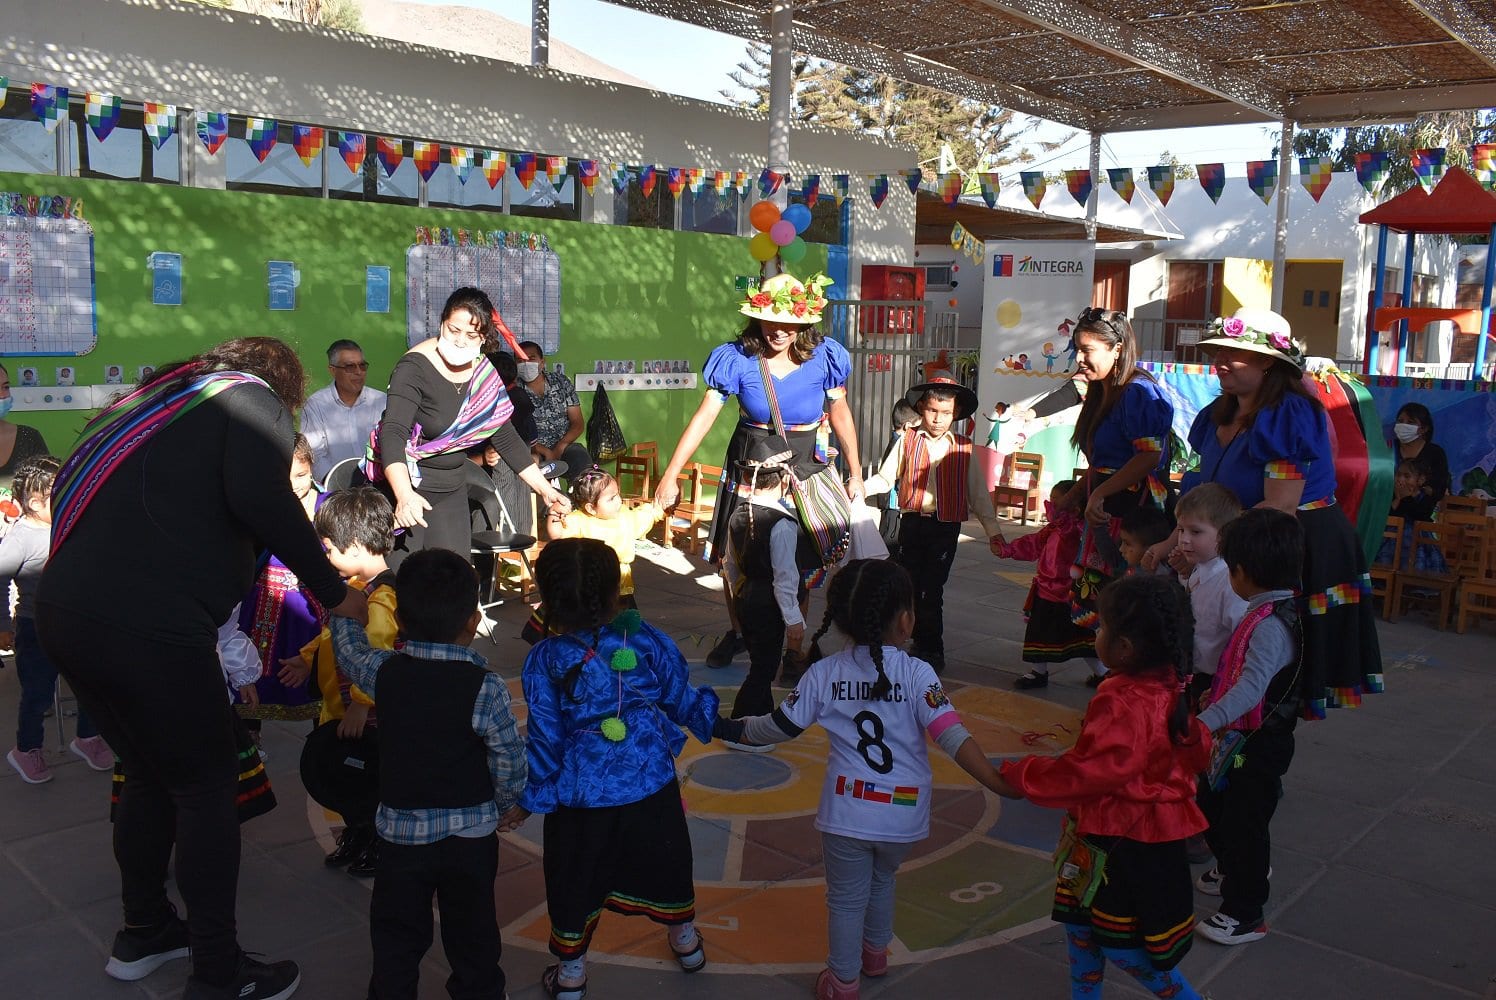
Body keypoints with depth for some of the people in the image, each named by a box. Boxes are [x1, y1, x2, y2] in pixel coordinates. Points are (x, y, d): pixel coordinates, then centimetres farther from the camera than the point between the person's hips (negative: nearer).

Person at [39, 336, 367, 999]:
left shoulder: (154, 400, 25)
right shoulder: (254, 400, 3)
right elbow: (260, 497, -16)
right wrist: (332, 590, -7)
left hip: (64, 611, 8)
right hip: (145, 624, -8)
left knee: (150, 774, 25)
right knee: (207, 786, 7)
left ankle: (143, 933, 39)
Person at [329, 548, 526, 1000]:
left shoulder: (384, 672, -10)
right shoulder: (485, 686, -18)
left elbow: (350, 651, 12)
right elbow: (509, 760, -13)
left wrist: (345, 613, 30)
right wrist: (501, 804, 6)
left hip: (400, 831, 2)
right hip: (471, 836, -2)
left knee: (397, 935, 16)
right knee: (472, 934, 15)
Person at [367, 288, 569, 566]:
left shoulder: (483, 373, 2)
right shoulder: (415, 368, -17)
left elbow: (506, 438, 10)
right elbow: (392, 433, -30)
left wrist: (544, 488, 4)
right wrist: (404, 494, -46)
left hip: (452, 490, 6)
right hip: (405, 487, -6)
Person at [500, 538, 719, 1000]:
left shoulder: (544, 661, -15)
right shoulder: (646, 639, -11)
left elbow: (545, 738, -10)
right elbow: (679, 699, 1)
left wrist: (528, 801, 2)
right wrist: (708, 718, 21)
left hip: (581, 797, -2)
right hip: (652, 787, 2)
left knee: (575, 881, 17)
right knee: (664, 862, 24)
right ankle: (686, 942, 44)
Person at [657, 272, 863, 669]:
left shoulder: (823, 358, -7)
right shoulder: (739, 359, -11)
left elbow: (841, 416, 4)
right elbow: (703, 417, -14)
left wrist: (855, 474, 5)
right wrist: (671, 473, -20)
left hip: (806, 467, 0)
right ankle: (737, 632, 29)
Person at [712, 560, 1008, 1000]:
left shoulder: (824, 673, -7)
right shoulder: (917, 673, -13)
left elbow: (780, 727, 2)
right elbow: (952, 736, -21)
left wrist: (732, 729, 18)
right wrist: (998, 781, -20)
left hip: (847, 812, -1)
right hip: (903, 815, 1)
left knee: (846, 897, 17)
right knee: (882, 880, 29)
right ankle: (875, 952, 49)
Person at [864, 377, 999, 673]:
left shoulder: (963, 449, 4)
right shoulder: (908, 440, 2)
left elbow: (978, 493, 8)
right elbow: (886, 478, 2)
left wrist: (992, 530, 6)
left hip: (946, 526, -1)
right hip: (912, 522, 1)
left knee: (933, 589, 0)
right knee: (908, 585, 8)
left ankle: (932, 650, 12)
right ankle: (921, 644, 24)